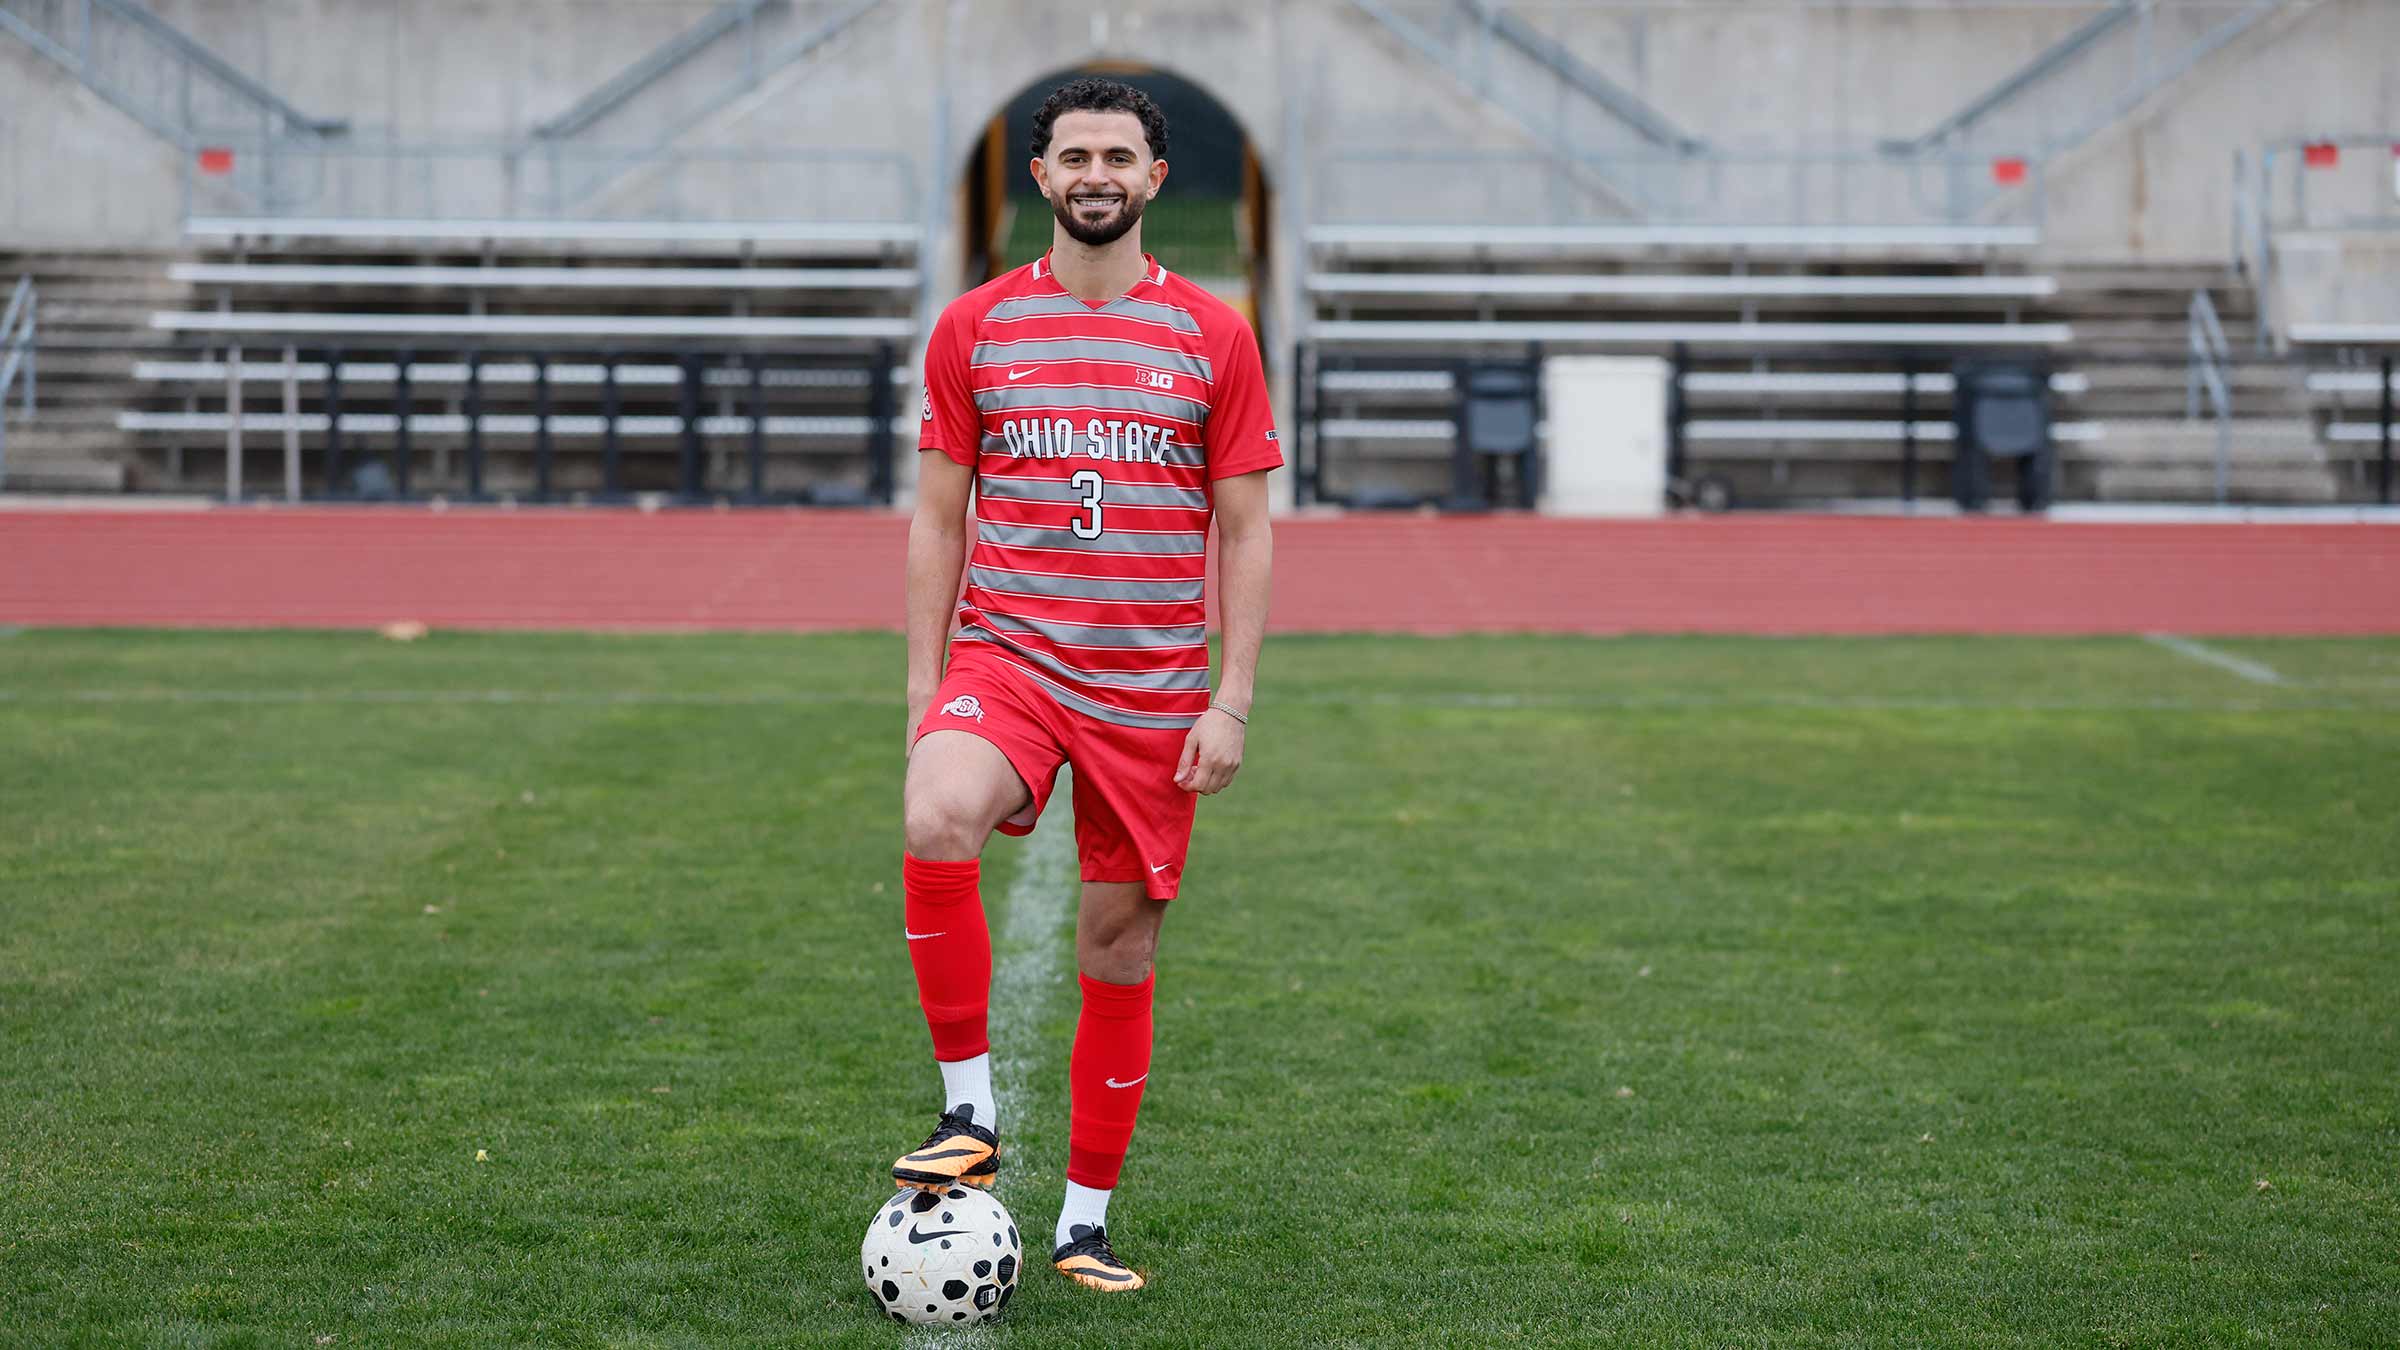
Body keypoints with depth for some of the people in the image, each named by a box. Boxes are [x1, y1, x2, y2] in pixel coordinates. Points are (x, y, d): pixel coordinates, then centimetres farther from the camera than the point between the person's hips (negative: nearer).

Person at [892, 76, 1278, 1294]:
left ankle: (1085, 1221, 18)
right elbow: (937, 520, 8)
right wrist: (922, 691, 1)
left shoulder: (1213, 336, 4)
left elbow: (1245, 532, 5)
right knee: (935, 825, -31)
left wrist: (1232, 702, -3)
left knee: (1121, 947, 5)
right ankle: (969, 1113, -17)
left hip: (1154, 685, 1)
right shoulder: (973, 328, 6)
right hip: (1004, 656, -1)